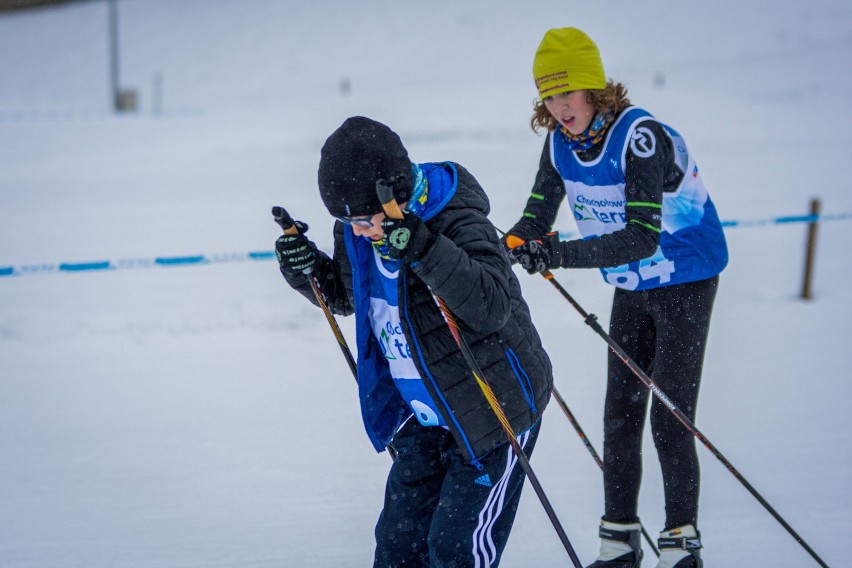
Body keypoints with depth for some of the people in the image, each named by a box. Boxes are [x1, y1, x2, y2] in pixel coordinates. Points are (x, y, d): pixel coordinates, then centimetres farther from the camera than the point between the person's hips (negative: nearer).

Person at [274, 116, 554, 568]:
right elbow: (343, 296, 15)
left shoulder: (459, 223, -26)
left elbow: (494, 306, -38)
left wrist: (426, 251, -48)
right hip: (424, 417, 7)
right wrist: (306, 267, -7)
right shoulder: (357, 232, -4)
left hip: (495, 408, -7)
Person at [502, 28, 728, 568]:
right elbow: (536, 218, -6)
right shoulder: (560, 143, -7)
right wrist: (506, 248, -28)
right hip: (631, 288, 7)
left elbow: (642, 238, -36)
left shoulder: (641, 137, -28)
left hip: (686, 283, -7)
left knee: (670, 419, -8)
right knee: (620, 417, 7)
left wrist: (560, 254, -45)